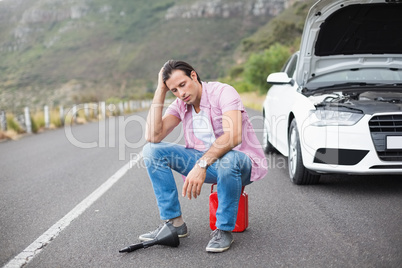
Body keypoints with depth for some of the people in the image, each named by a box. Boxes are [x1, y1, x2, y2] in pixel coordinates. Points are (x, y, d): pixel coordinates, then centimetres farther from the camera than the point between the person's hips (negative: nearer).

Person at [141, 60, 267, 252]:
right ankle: (174, 223, -8)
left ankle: (224, 230, -20)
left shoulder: (223, 92, -17)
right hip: (205, 161, 6)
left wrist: (202, 165, -42)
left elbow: (234, 137, -32)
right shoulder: (180, 105, 2)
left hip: (242, 164, -6)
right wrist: (160, 91, -10)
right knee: (152, 150, -8)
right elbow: (153, 136, -12)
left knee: (228, 160, -43)